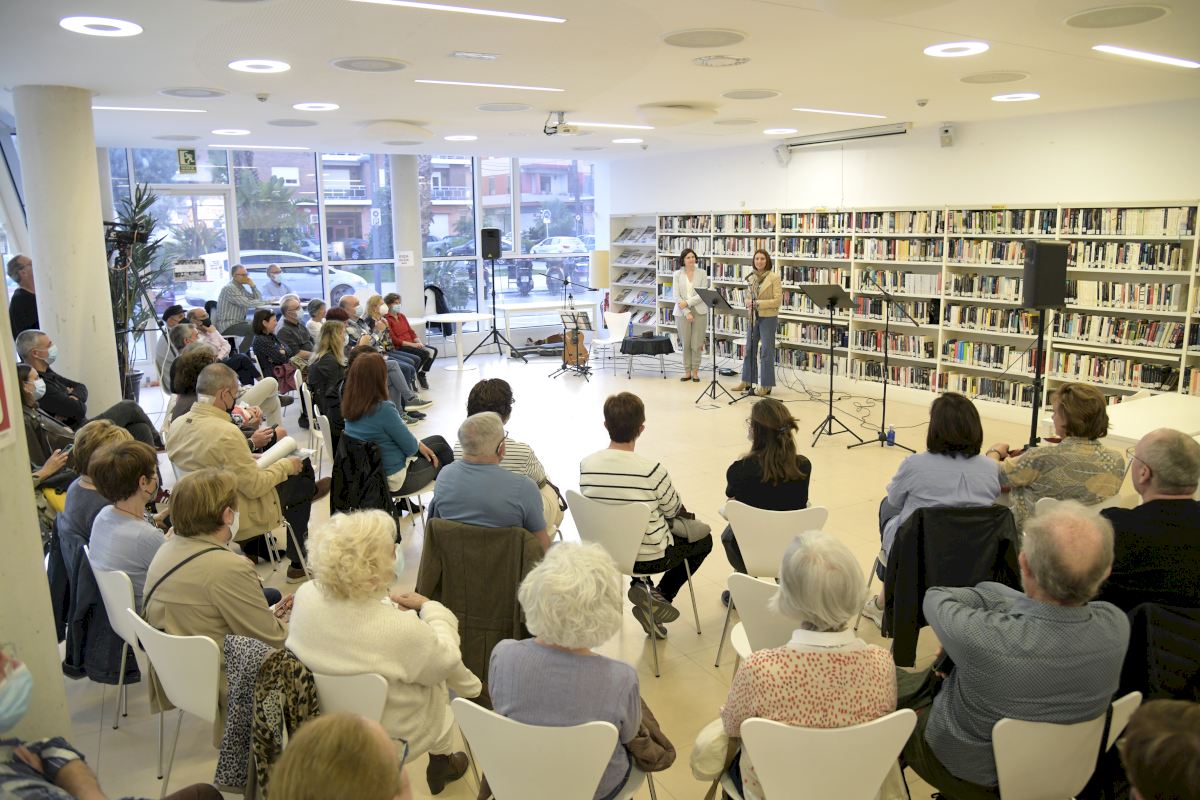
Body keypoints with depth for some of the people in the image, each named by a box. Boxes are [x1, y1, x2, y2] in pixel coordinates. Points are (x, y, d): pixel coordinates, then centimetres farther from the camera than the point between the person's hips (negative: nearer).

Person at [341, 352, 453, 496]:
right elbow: (411, 447, -19)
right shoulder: (384, 409, -30)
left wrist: (419, 445, 6)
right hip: (395, 480, -7)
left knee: (438, 441, 21)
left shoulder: (349, 406, -5)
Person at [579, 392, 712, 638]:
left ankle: (640, 585, 18)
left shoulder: (586, 465, -14)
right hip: (649, 558, -5)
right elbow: (675, 512, -9)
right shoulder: (652, 470, -27)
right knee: (704, 539, 22)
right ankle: (661, 596, 10)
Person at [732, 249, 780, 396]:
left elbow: (777, 300, -12)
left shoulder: (774, 278, -8)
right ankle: (746, 381, 23)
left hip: (768, 318, -6)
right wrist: (748, 302, -8)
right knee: (749, 349, 12)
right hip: (753, 317, 6)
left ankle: (766, 385, 8)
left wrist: (759, 303, -21)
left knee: (766, 351, 0)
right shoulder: (751, 277, 8)